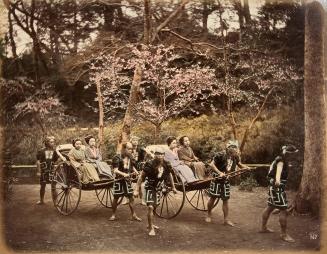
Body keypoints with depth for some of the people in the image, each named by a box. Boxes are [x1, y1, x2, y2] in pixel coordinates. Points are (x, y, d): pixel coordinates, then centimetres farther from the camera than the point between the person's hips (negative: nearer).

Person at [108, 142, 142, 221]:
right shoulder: (117, 158, -13)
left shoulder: (130, 157, 6)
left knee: (131, 197, 6)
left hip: (127, 180, 5)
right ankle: (113, 215, 18)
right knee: (116, 198, 4)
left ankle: (133, 215, 15)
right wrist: (123, 174, -34)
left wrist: (136, 172, 2)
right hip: (119, 180, -5)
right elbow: (115, 170, -18)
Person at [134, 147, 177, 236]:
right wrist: (136, 190, -21)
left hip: (158, 188, 6)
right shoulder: (150, 164, -24)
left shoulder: (166, 165, -10)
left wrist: (173, 187, 14)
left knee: (155, 206, 19)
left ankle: (150, 223, 39)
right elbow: (141, 177, -19)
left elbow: (169, 175, 9)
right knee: (150, 207, -17)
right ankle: (151, 229, -8)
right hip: (150, 187, -6)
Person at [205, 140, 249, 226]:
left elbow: (239, 164, 12)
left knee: (225, 200, 8)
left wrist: (246, 167, -8)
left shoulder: (235, 157, -3)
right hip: (217, 179, -5)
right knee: (213, 197, 6)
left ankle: (226, 219, 14)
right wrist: (219, 173, -30)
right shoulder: (220, 155, -21)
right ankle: (208, 215, 25)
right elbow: (212, 164, -20)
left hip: (226, 180, 5)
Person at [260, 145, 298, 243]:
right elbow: (279, 169, -42)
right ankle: (284, 234, -9)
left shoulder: (281, 160, 10)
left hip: (274, 187, 11)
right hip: (277, 187, -11)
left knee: (270, 207, 20)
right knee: (283, 210, -11)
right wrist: (277, 180, -62)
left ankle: (263, 227, 32)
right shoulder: (281, 161, -19)